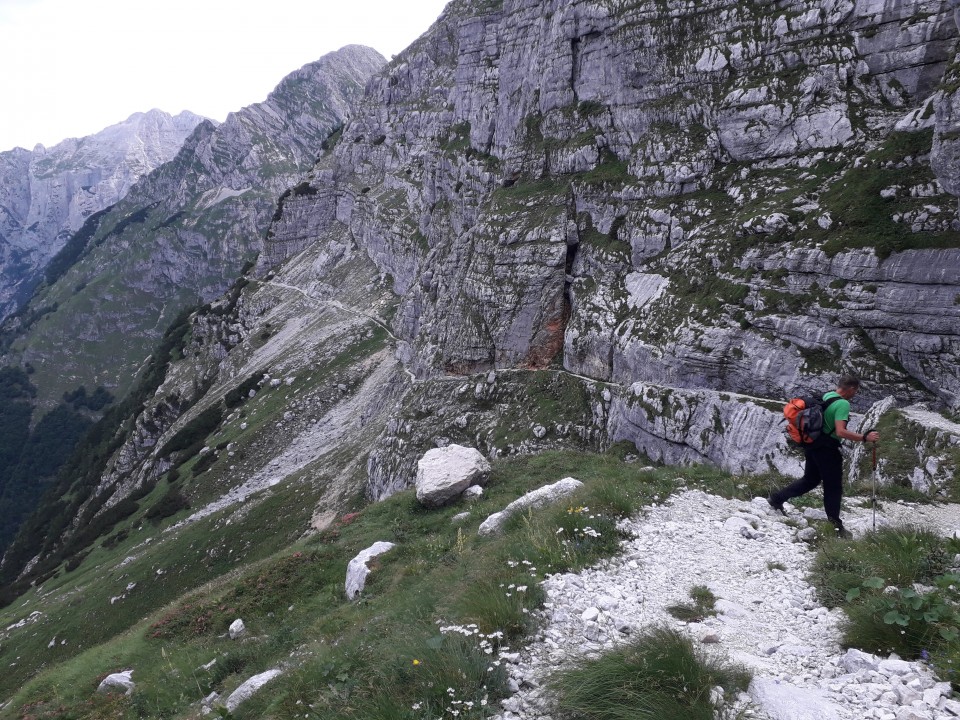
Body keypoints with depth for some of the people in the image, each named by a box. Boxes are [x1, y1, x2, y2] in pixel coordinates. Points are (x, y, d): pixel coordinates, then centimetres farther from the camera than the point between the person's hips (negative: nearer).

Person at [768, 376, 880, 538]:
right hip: (827, 450, -8)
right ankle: (835, 526, 12)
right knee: (833, 487, 4)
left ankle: (776, 499, 19)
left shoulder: (825, 396, 7)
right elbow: (840, 432, -27)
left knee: (810, 480, 22)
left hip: (812, 445, 8)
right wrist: (865, 438, -23)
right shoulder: (843, 404, -18)